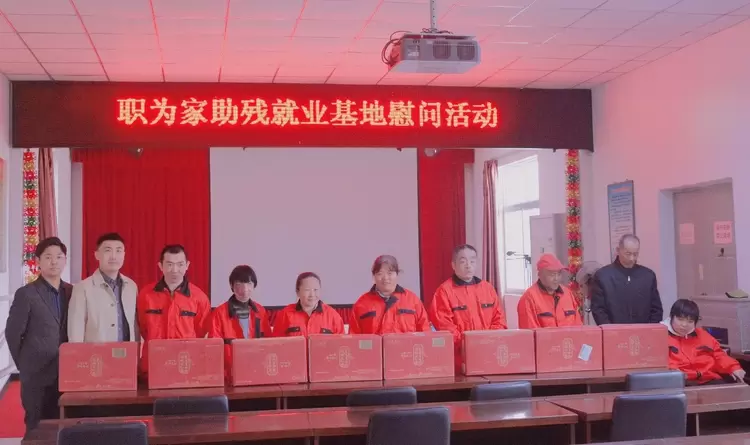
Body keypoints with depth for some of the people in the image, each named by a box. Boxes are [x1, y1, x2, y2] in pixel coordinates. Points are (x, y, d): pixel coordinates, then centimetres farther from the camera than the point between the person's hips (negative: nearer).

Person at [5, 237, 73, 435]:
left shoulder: (71, 292, 7)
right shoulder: (26, 294, -8)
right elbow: (12, 332, -5)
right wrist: (23, 364, 0)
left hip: (65, 372, 4)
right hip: (37, 373, -4)